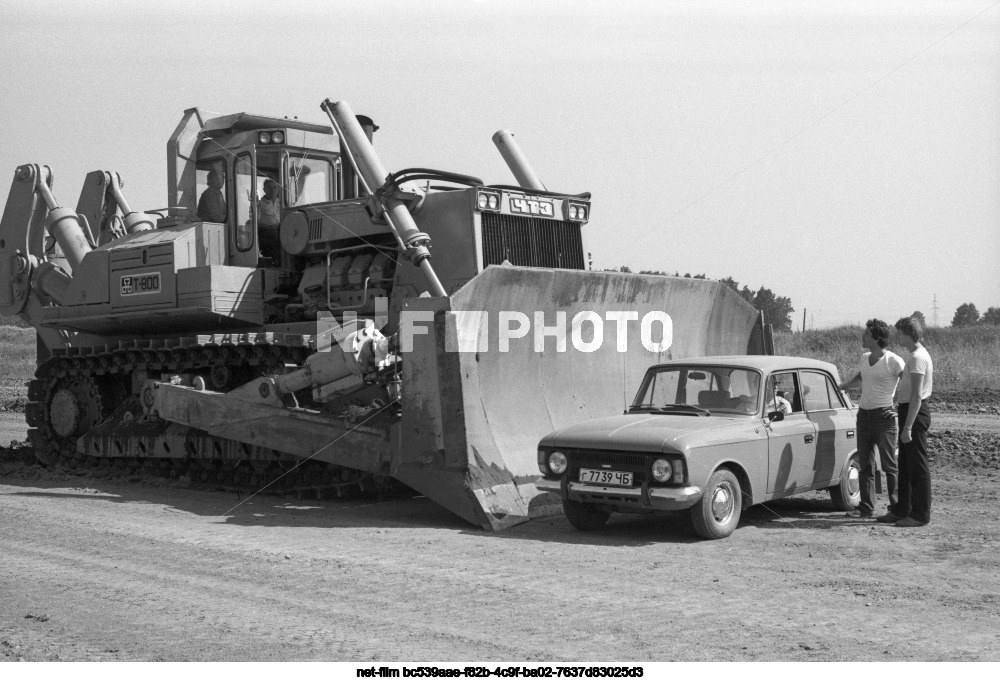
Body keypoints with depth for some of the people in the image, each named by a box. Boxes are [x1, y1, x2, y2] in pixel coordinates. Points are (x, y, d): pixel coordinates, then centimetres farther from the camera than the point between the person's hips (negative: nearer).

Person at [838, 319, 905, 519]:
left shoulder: (893, 361, -12)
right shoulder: (865, 358, 10)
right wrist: (847, 385, 15)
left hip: (884, 416, -7)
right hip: (863, 415, 7)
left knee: (889, 465, -3)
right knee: (865, 465, 9)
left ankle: (897, 508, 4)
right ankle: (866, 507, 14)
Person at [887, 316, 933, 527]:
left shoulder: (917, 357, -18)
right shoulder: (919, 355, 14)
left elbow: (917, 395, -24)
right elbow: (927, 389, 24)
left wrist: (908, 426, -26)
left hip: (914, 413, -11)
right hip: (911, 410, 11)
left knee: (918, 465, -4)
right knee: (905, 464, 15)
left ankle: (921, 514, 1)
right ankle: (903, 510, 22)